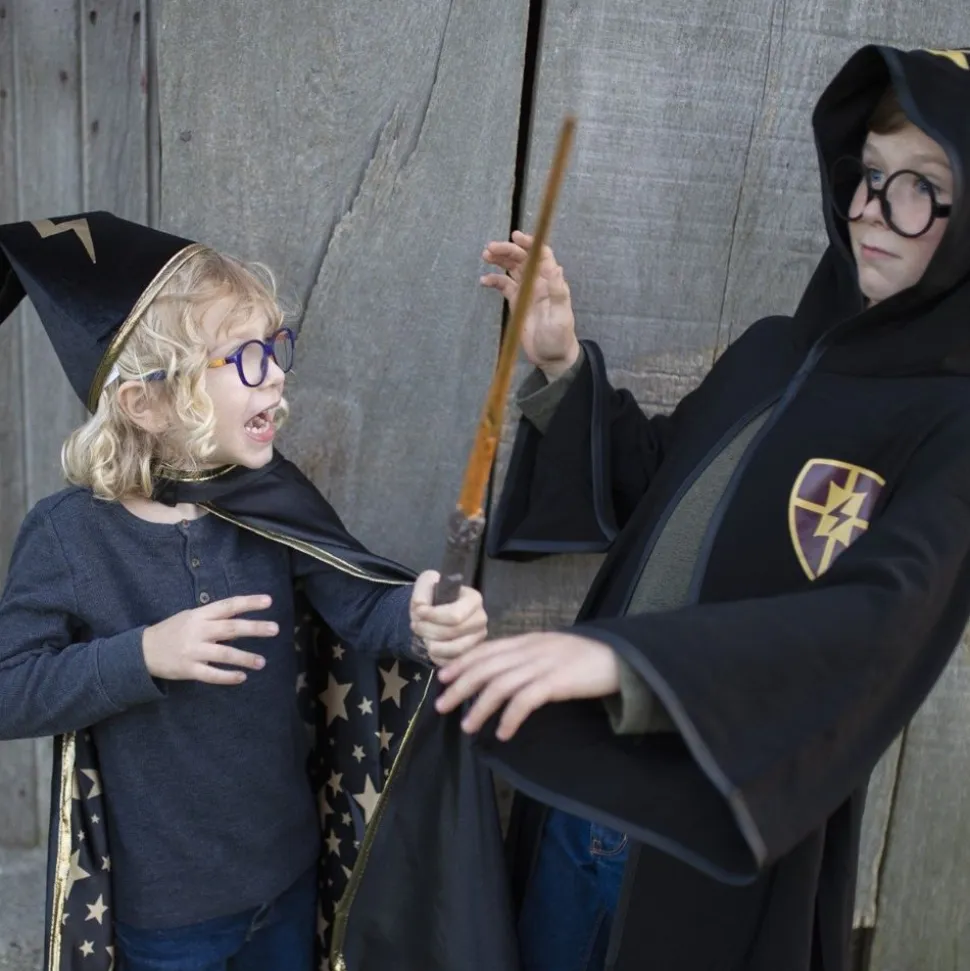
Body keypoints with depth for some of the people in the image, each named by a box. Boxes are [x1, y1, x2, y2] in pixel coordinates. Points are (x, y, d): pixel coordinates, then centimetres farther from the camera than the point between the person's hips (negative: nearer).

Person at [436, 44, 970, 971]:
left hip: (719, 832, -5)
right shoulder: (770, 351, 3)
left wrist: (621, 656, -42)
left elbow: (879, 622, -30)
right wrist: (560, 367, -1)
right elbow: (642, 485, 15)